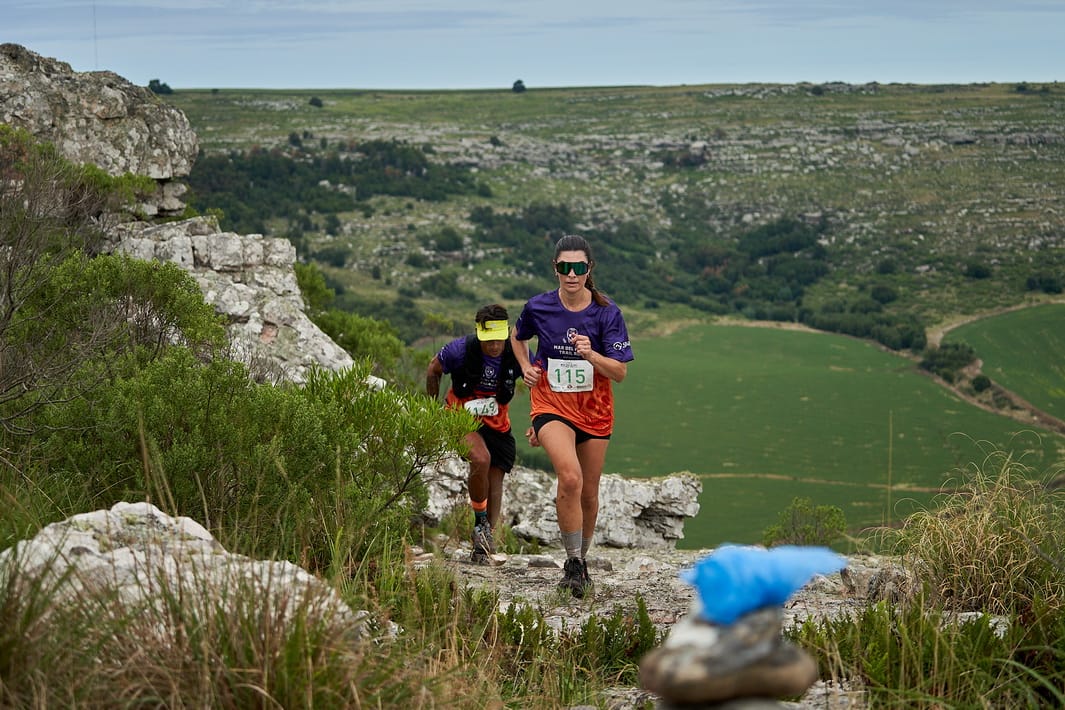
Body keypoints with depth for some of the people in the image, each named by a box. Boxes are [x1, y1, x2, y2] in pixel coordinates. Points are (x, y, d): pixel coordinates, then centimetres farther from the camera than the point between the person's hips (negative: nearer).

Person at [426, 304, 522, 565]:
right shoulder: (461, 349, -21)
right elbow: (433, 371, 0)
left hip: (496, 423, 3)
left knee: (495, 481, 3)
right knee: (481, 459, -30)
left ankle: (482, 548, 18)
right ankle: (480, 521, -8)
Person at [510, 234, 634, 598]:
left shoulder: (607, 312, -10)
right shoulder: (538, 307, -7)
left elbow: (619, 372, -11)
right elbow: (517, 337, 17)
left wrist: (590, 354, -28)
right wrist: (526, 367, 0)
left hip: (594, 410, 2)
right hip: (551, 405, -2)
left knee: (588, 492, 10)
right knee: (570, 477, -25)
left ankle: (581, 559, 33)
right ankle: (574, 563, -14)